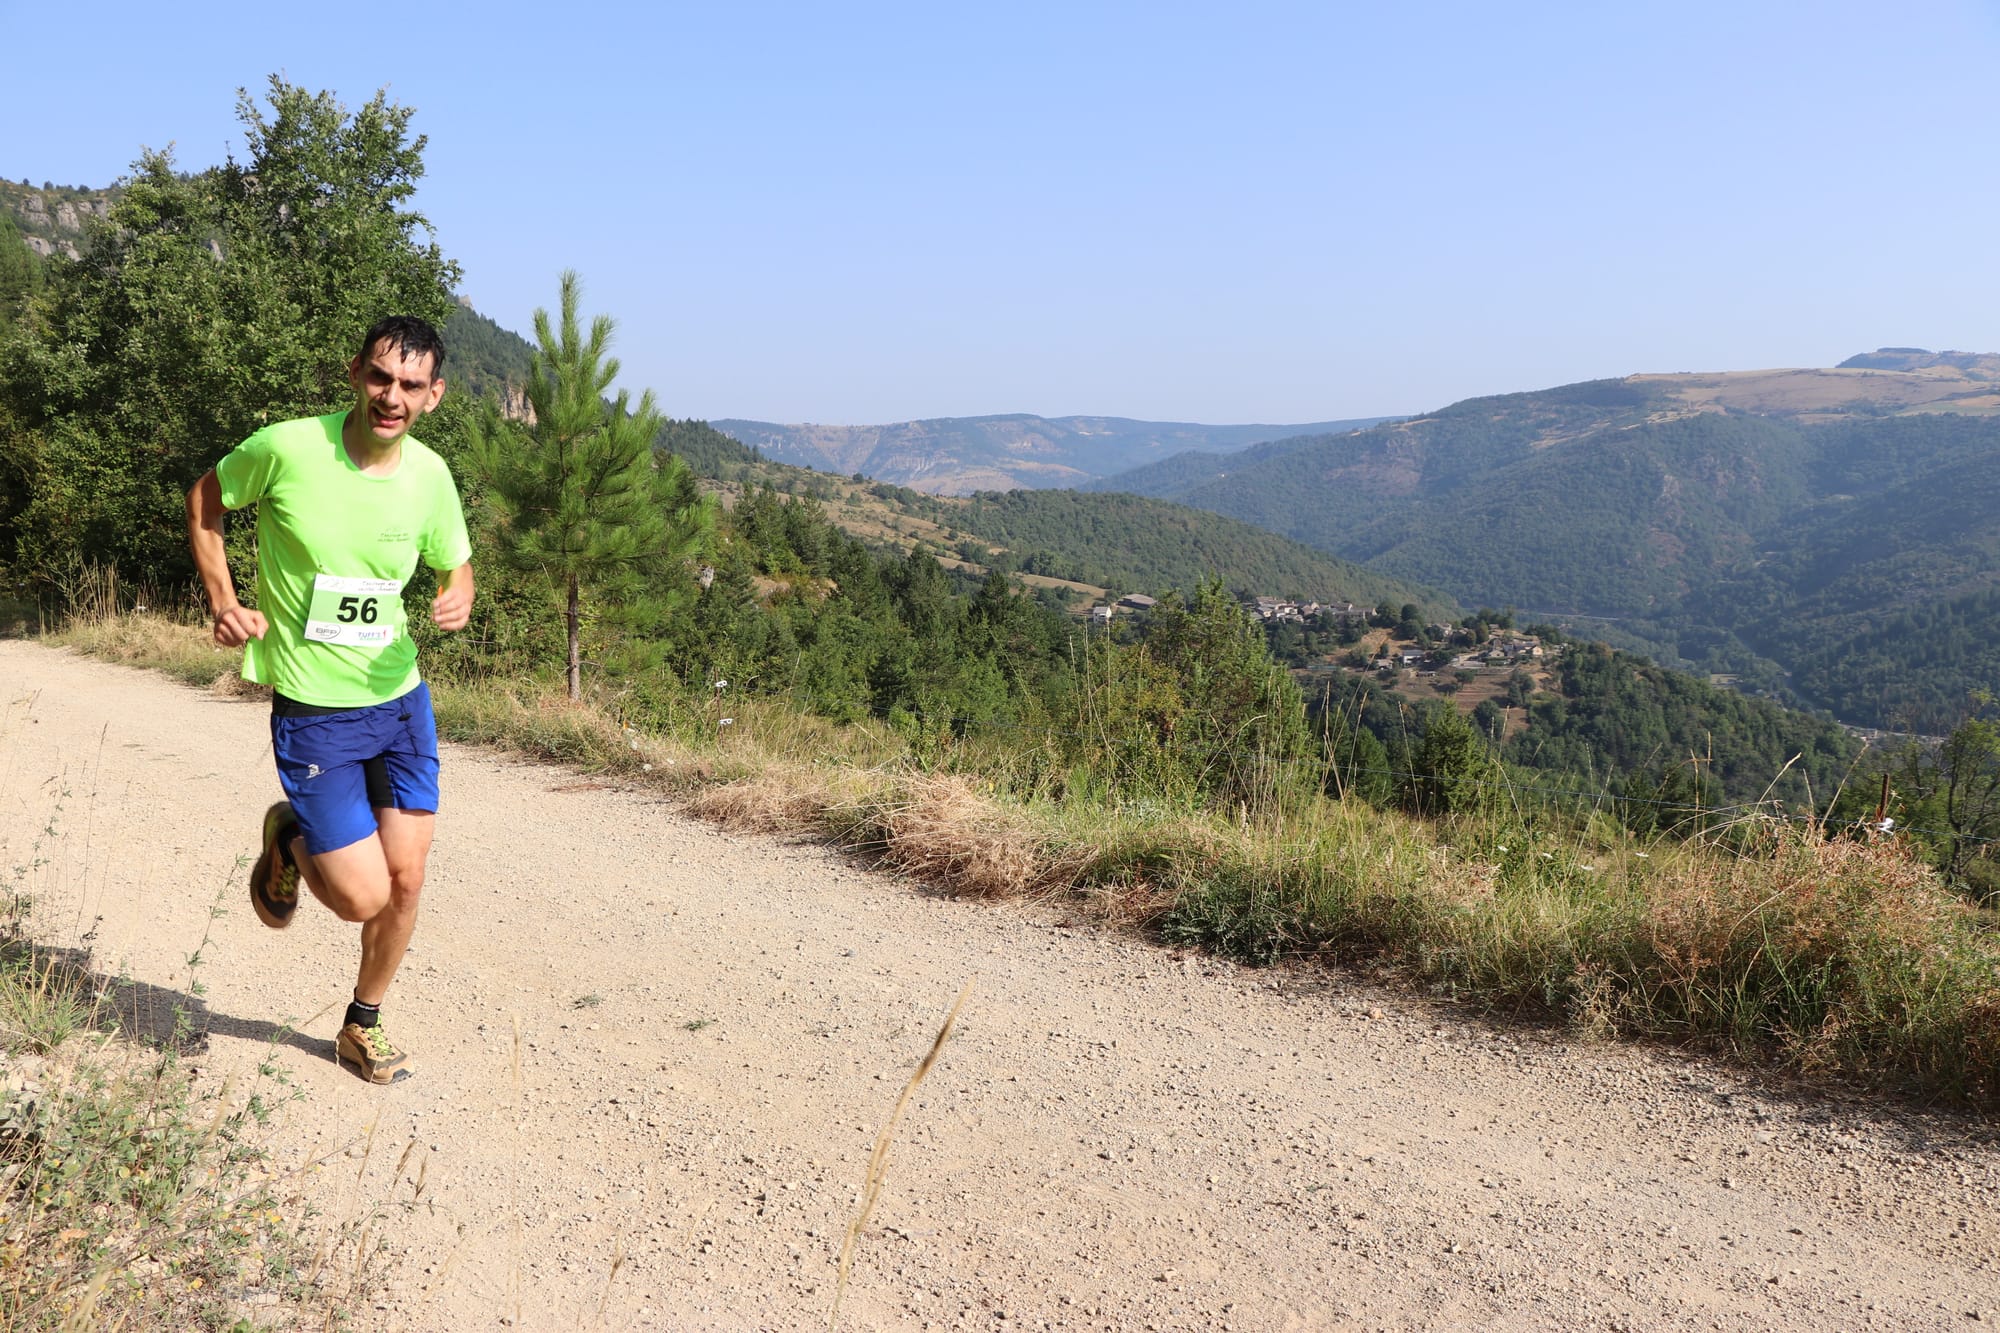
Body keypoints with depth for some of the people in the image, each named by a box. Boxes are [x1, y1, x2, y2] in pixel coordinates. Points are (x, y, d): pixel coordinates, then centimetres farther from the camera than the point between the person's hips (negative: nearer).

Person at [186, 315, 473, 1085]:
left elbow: (455, 566, 11)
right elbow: (205, 500, 4)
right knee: (363, 898, -7)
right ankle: (288, 840, 28)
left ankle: (362, 1030, 32)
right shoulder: (286, 448, -15)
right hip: (313, 713, -4)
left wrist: (460, 600, -13)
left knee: (406, 880, 6)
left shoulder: (429, 475, -5)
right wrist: (222, 601, -7)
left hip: (402, 701, 4)